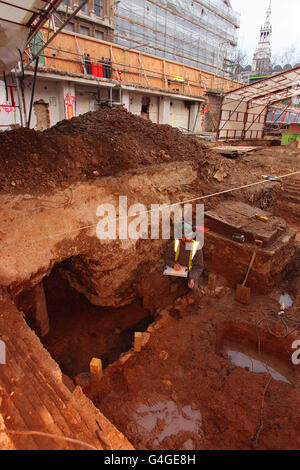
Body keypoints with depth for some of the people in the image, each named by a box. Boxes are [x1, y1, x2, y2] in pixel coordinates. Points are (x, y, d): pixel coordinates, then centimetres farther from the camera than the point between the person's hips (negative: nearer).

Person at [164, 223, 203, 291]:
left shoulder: (197, 248, -26)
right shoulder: (174, 244, -24)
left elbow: (198, 266, -21)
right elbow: (167, 258, -12)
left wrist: (193, 279, -37)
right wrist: (174, 265, -34)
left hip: (191, 270, -1)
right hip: (178, 268, 1)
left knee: (193, 288, -16)